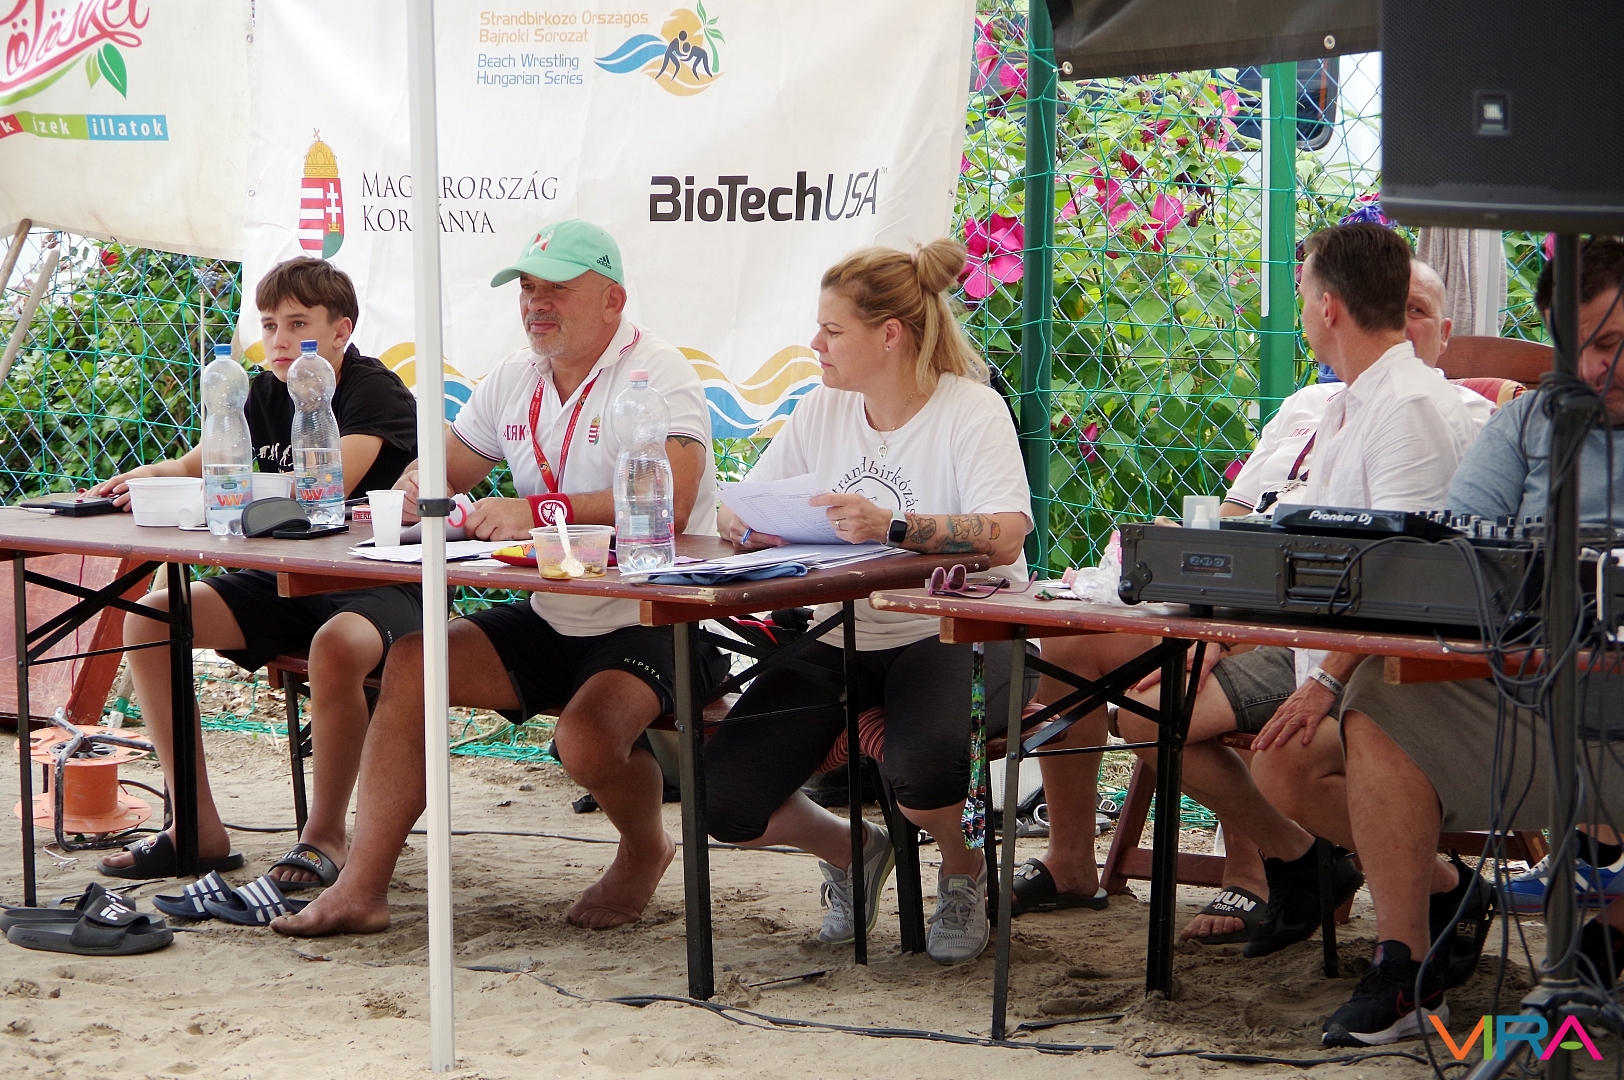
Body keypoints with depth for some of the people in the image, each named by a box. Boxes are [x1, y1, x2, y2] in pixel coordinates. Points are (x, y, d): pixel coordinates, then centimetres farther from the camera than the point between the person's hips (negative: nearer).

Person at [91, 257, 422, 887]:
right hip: (289, 582, 7)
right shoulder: (268, 394, 9)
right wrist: (149, 477, -16)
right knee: (148, 618, -11)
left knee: (336, 646, -41)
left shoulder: (376, 392, -13)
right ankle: (199, 828, -8)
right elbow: (201, 463, 10)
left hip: (380, 585, -7)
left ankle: (326, 834, -20)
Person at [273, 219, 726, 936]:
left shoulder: (656, 374, -13)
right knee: (411, 661, -8)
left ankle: (644, 852, 4)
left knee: (586, 738, -33)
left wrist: (540, 512, -34)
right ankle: (361, 890, -6)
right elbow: (445, 464, 20)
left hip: (653, 622, -8)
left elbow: (669, 504, -28)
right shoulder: (516, 380, 11)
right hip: (553, 618, 8)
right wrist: (417, 489, -6)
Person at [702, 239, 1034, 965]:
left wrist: (893, 528, -38)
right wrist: (750, 529, -17)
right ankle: (852, 852, 23)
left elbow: (1004, 537, -25)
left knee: (920, 772, -37)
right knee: (725, 805, -11)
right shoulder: (823, 412, 8)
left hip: (950, 634, -6)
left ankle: (965, 871, 1)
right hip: (845, 638, 6)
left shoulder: (972, 411, -9)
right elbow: (735, 514, 8)